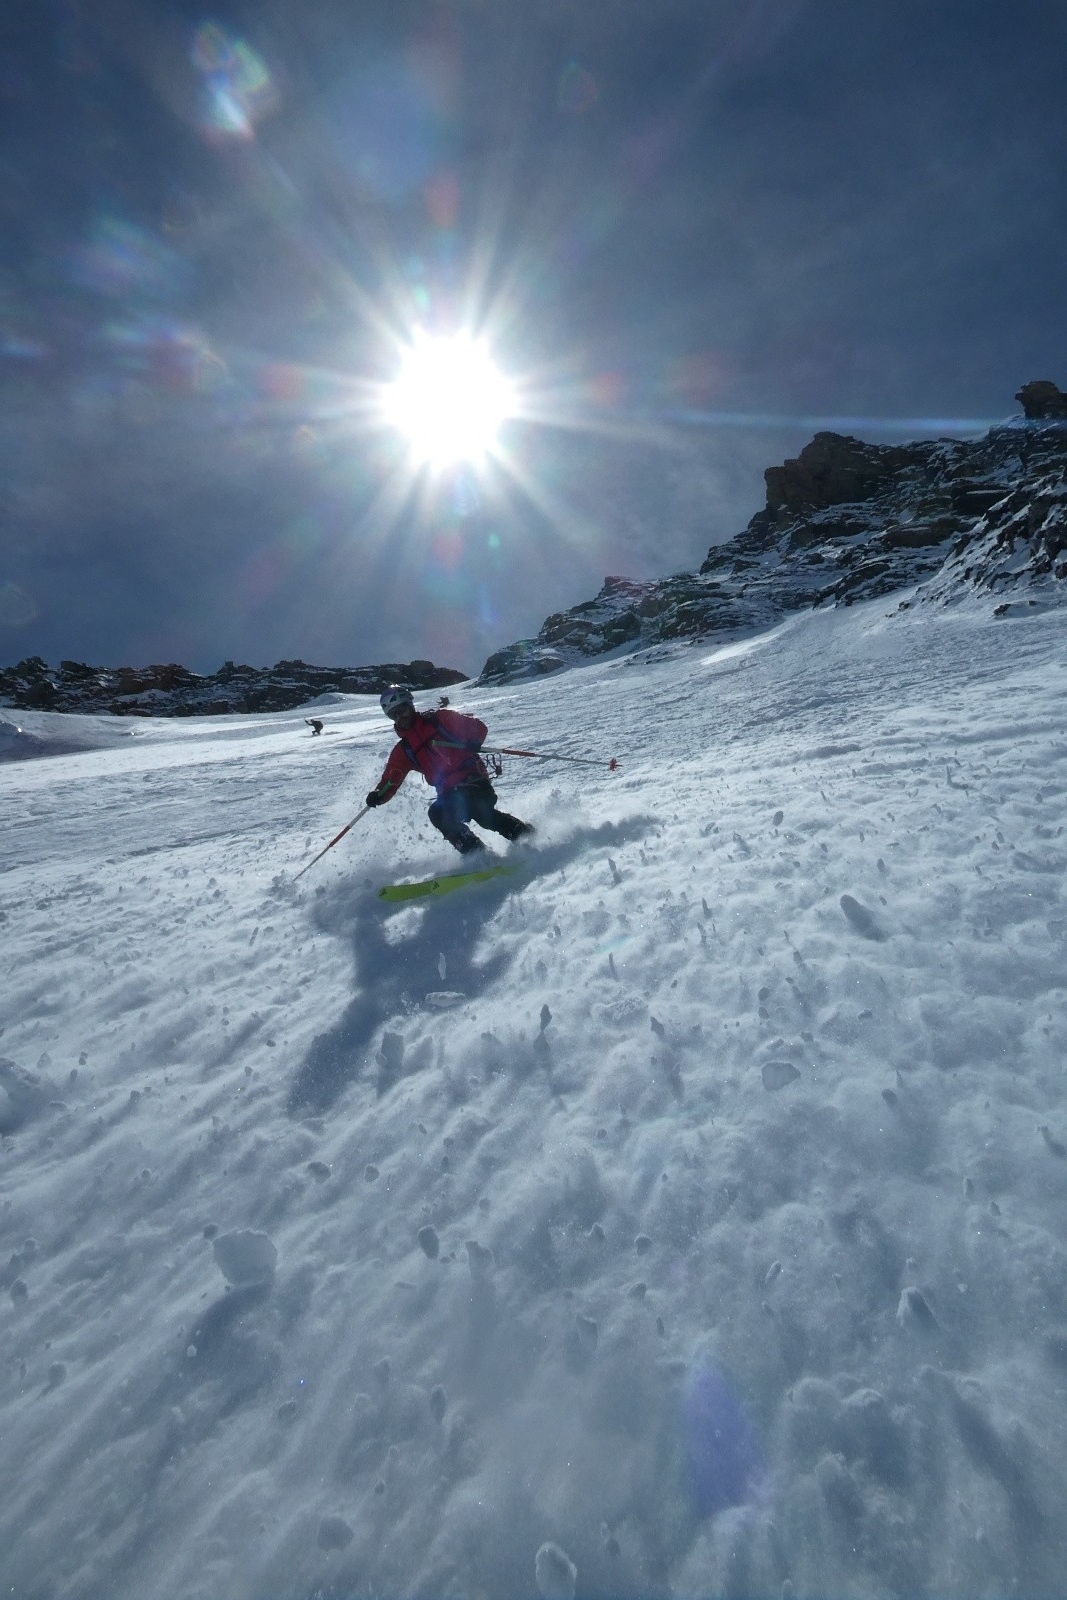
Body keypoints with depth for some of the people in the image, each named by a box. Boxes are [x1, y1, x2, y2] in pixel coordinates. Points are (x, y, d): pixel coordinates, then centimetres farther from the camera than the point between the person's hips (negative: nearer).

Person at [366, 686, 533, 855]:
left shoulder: (439, 719, 8)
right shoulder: (402, 751, 17)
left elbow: (478, 726, 5)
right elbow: (390, 782, 15)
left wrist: (473, 742, -18)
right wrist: (377, 796, -7)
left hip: (472, 776, -4)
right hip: (449, 793, 4)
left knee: (482, 813, -28)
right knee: (437, 814, -24)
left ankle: (528, 835, -13)